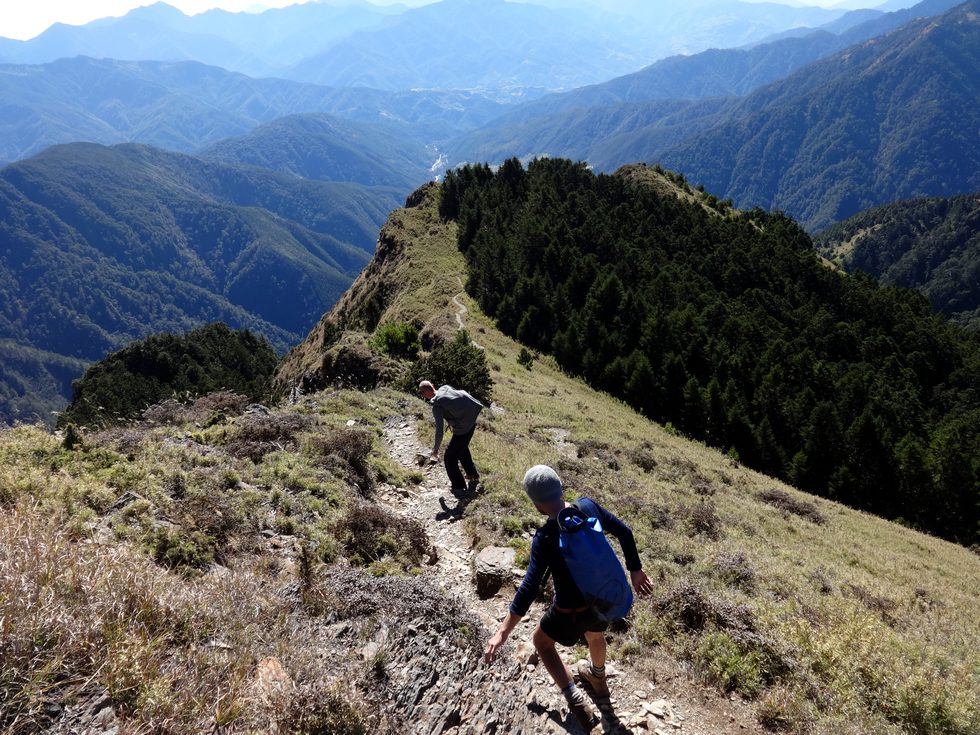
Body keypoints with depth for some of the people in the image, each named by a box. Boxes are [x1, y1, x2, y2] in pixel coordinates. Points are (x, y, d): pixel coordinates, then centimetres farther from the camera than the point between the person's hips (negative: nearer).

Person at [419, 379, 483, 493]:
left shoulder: (437, 406, -19)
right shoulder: (445, 388, 0)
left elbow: (439, 431, -17)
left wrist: (435, 450, -4)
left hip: (462, 430, -8)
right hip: (471, 422, 8)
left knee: (450, 457, 7)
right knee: (462, 448, 32)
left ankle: (459, 487, 14)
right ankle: (473, 476, 47)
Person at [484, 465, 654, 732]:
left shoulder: (545, 537, -28)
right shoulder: (588, 506, -15)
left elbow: (530, 586, -30)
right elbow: (624, 532, -5)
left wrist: (503, 631, -26)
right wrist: (635, 570, 11)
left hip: (573, 611, -5)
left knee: (541, 640, 23)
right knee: (595, 634, 36)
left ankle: (576, 701, 16)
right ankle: (598, 678, 63)